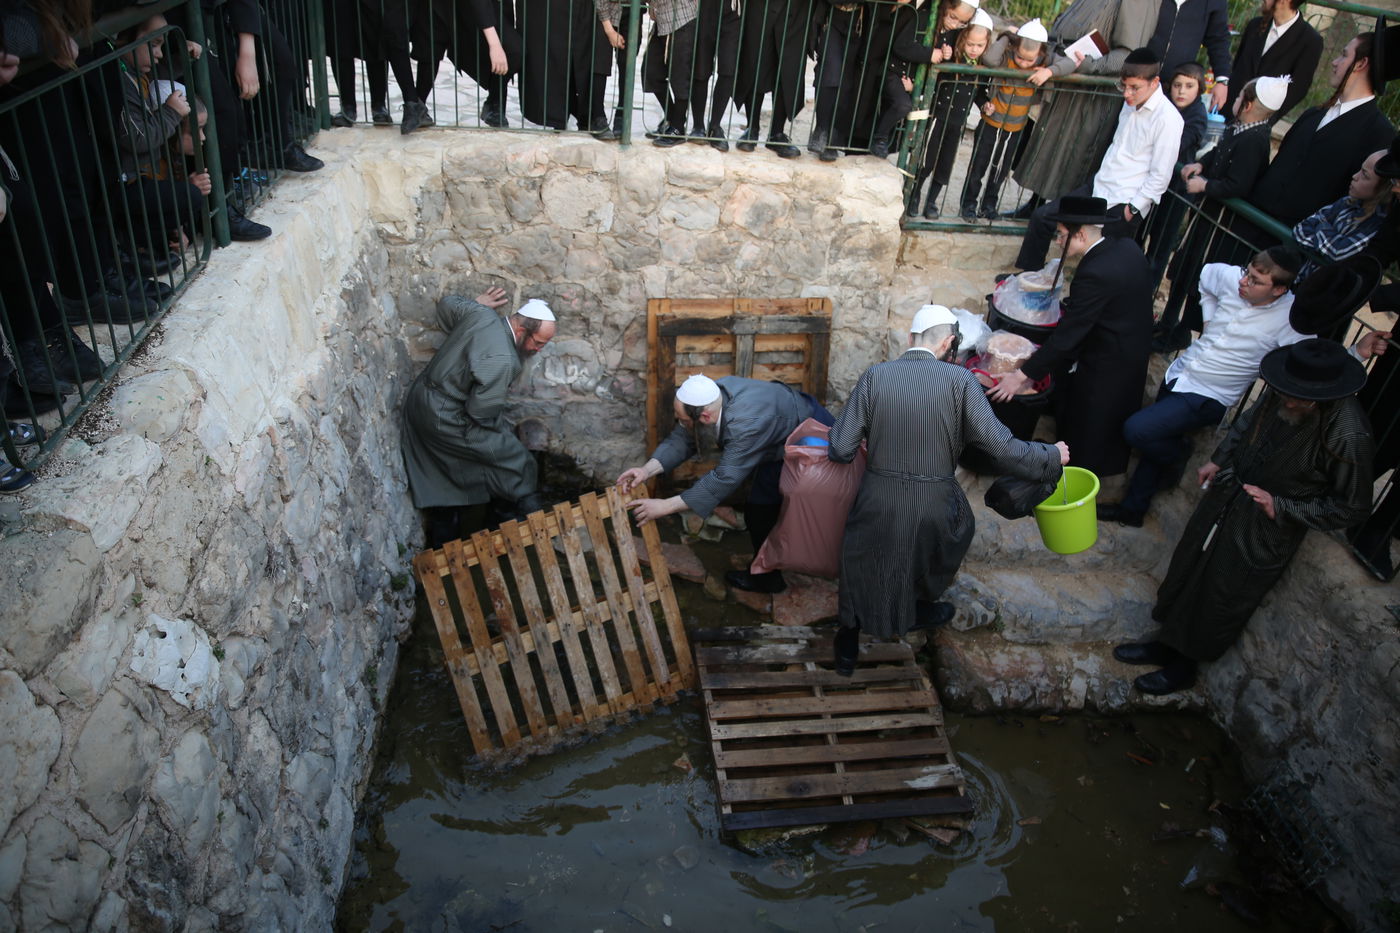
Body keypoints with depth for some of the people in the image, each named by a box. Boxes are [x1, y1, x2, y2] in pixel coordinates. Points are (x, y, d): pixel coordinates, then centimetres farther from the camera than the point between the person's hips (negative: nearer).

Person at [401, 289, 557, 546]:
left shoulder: (480, 313, -6)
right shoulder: (500, 361, -31)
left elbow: (446, 305, 14)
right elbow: (483, 414, -24)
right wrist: (501, 429, -4)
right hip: (445, 419, -10)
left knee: (441, 481, 23)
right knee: (517, 463, -2)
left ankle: (441, 545, 38)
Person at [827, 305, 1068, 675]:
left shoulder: (874, 376, -9)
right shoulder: (959, 380, -13)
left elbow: (841, 449, -11)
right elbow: (1001, 447, -14)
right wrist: (1052, 457, 3)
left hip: (877, 505, 0)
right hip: (933, 510, 0)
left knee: (861, 571, 26)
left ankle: (848, 643, 38)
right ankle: (918, 607, 54)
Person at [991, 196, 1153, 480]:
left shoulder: (1095, 274, -33)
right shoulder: (1127, 247, -5)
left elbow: (1067, 335, -32)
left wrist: (1023, 375, -28)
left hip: (1106, 367, -9)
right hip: (1134, 352, 9)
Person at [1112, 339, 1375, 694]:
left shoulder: (1348, 436, -30)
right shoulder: (1283, 396, -14)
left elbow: (1351, 508, -18)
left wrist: (1281, 507, -22)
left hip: (1266, 530, -6)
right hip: (1230, 491, 6)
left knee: (1221, 600, 10)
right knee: (1189, 564, 20)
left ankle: (1185, 665, 34)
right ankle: (1167, 643, 41)